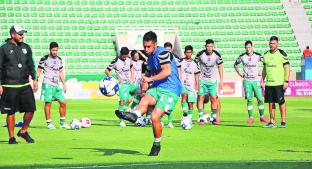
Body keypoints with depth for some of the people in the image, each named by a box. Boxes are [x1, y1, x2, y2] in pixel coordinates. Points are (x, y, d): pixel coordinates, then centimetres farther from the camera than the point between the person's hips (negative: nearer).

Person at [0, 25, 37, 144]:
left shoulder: (26, 48, 11)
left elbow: (31, 65, 19)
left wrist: (34, 79, 11)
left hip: (25, 85, 4)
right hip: (10, 86, -4)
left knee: (31, 109, 0)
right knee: (11, 113, 1)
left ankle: (23, 132, 21)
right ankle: (11, 137, 11)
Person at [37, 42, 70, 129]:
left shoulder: (59, 59, 14)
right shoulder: (44, 59, -3)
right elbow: (38, 71, -1)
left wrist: (64, 83, 18)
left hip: (56, 85, 6)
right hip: (47, 84, -6)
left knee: (63, 102, 2)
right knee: (48, 103, -6)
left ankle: (62, 123, 11)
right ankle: (49, 123, 1)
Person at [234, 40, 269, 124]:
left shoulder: (258, 56, -3)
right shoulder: (242, 56, 1)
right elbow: (235, 65, 18)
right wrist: (239, 74, 9)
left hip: (256, 80, 0)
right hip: (247, 80, 0)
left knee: (260, 99, -3)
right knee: (249, 99, -2)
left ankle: (262, 116, 7)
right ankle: (251, 117, 3)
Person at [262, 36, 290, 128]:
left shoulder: (282, 54, -5)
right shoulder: (266, 54, 11)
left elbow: (287, 68, -6)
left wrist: (286, 81, -13)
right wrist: (262, 80, 14)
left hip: (279, 83, -5)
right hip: (269, 83, 5)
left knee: (281, 102, -3)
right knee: (270, 102, 6)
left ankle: (283, 121, 5)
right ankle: (272, 122, 11)